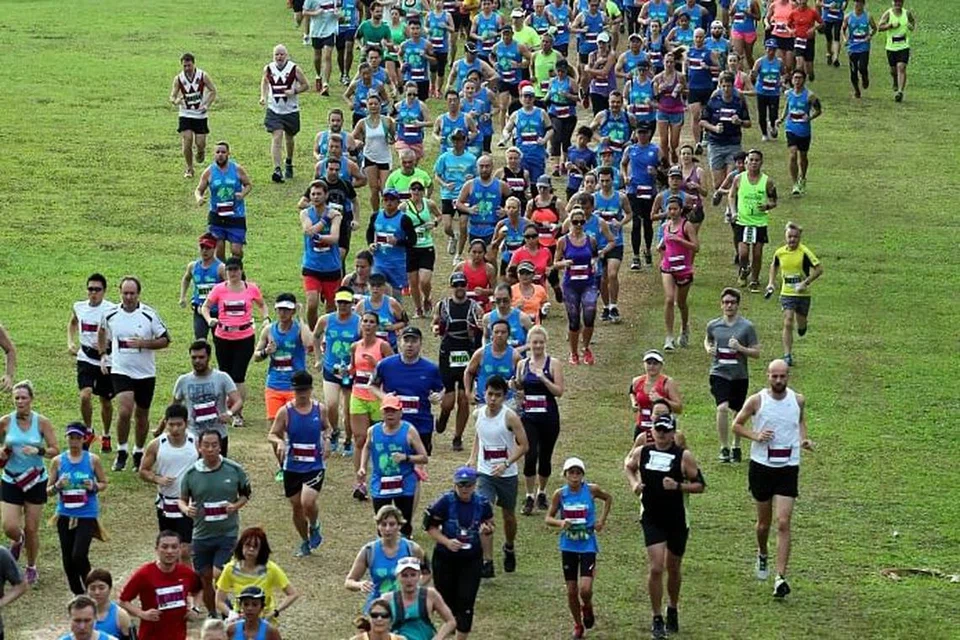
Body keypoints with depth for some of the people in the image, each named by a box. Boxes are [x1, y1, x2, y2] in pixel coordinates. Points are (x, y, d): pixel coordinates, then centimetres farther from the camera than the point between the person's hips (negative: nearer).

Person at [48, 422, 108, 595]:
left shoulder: (92, 460, -1)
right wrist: (57, 486, -15)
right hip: (65, 515, 3)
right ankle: (78, 594, 23)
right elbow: (48, 490, 7)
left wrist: (94, 487, -12)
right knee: (68, 560, 6)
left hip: (87, 515, -3)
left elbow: (104, 483, 10)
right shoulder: (58, 461, 3)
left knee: (79, 555, -16)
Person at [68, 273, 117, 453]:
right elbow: (72, 323, 22)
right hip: (86, 359, 2)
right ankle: (88, 431, 7)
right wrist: (70, 342, 8)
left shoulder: (112, 310, -13)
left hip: (106, 359, -2)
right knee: (85, 395, -17)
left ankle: (106, 436, 34)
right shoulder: (79, 307, 0)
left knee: (105, 401, 12)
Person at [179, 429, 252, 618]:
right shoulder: (191, 474, -2)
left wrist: (236, 506, -14)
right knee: (205, 579, 10)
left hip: (228, 533, -2)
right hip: (202, 534, 2)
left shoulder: (234, 470, -5)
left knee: (218, 576, -16)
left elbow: (245, 494, 8)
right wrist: (186, 509, -15)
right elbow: (182, 500, 9)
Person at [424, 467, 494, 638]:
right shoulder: (445, 502, -13)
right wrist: (447, 542, -22)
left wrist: (487, 531, -16)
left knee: (466, 602, -4)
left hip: (472, 560, 1)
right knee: (447, 600, 11)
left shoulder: (482, 503, -5)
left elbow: (490, 526, 8)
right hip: (445, 558, -1)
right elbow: (430, 526, -9)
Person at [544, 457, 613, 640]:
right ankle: (578, 625, 27)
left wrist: (602, 520, 2)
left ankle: (587, 608, 22)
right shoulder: (560, 494, -6)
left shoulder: (591, 490, -8)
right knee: (571, 591, 6)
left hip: (588, 545, -2)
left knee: (585, 589, -13)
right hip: (568, 547, 2)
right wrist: (560, 523, -21)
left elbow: (608, 498, 12)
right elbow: (548, 518, 0)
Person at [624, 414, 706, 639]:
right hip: (652, 519, 0)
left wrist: (678, 487, -20)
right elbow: (629, 466, 20)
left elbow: (700, 485, -5)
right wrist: (634, 483, 0)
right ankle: (657, 619, 0)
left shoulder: (683, 456, -8)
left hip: (677, 521, 0)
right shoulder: (642, 453, -1)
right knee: (656, 568, -10)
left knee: (673, 568, 14)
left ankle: (672, 610, 37)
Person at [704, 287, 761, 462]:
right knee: (722, 408, -20)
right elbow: (707, 340, 24)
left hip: (740, 375, 0)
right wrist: (708, 349, 1)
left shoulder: (747, 326, -5)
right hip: (719, 373, 0)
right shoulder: (713, 325, 2)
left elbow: (756, 353, -3)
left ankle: (736, 447, 33)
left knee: (738, 412, 13)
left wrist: (740, 348, -20)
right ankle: (724, 448, -10)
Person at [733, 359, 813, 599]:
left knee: (783, 523, -10)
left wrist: (804, 439, 2)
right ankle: (762, 554, 46)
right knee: (764, 521, 14)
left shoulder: (798, 400, 0)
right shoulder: (756, 401, -6)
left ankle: (781, 577, -10)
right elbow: (737, 424, 4)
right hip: (761, 465, 0)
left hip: (788, 467, 0)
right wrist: (755, 436, -13)